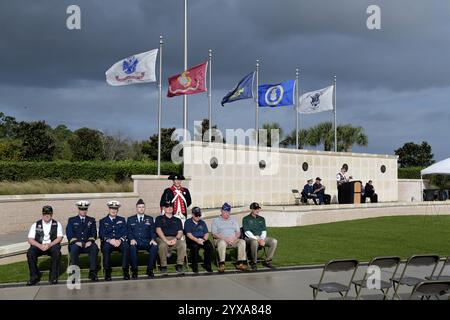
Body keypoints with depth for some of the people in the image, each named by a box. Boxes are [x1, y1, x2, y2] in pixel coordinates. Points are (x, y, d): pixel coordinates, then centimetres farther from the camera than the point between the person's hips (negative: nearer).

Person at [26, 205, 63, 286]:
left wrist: (50, 244, -20)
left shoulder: (57, 224, 9)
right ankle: (34, 277, -15)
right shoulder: (35, 225, 10)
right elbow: (30, 239, 2)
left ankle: (53, 277, -21)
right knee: (30, 253, -30)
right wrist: (40, 245, -17)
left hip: (52, 246, -1)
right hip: (38, 246, 1)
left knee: (57, 251, -34)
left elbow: (59, 238, -2)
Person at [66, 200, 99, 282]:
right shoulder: (72, 220, 15)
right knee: (74, 248, -36)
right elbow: (69, 233, 3)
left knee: (95, 247, -32)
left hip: (87, 244, 1)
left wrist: (90, 241, -12)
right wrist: (75, 241, -15)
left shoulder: (91, 220, 19)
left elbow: (94, 233, 9)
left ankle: (92, 272, -30)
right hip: (76, 244, -1)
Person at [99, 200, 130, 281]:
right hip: (108, 242, -1)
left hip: (120, 242, 1)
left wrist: (120, 240, -12)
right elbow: (101, 235, 4)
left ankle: (125, 270, -31)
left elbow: (125, 233, 9)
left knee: (126, 246, -33)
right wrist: (109, 240, -16)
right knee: (106, 247, -36)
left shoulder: (122, 220, 20)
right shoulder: (103, 221, 16)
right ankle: (107, 272, -30)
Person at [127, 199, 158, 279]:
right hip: (135, 242, -1)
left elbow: (153, 232, 12)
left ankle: (150, 269, -21)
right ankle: (134, 270, -26)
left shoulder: (150, 219, 20)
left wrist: (153, 239, -9)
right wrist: (132, 239, -12)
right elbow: (128, 232, 9)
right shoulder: (130, 219, 18)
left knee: (155, 246, -32)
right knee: (132, 247, -37)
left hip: (146, 242, 1)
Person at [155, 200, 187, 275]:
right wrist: (166, 240, -16)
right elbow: (158, 230, -1)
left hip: (174, 239, 2)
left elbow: (180, 232, 11)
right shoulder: (159, 218, 15)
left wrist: (176, 239, -13)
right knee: (162, 245, -38)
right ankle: (163, 267, -23)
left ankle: (179, 266, -23)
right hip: (162, 239, -2)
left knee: (182, 243, -30)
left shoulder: (177, 220, 23)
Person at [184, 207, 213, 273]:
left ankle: (207, 265, -17)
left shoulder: (202, 223, 22)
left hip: (202, 239, 4)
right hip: (192, 240, -4)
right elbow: (188, 234, -5)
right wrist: (196, 240, -22)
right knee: (195, 246, -37)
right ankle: (195, 267, -26)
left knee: (209, 245, -28)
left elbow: (206, 233, 13)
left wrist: (204, 239, -11)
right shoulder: (188, 222, 8)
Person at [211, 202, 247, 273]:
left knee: (242, 241, -26)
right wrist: (225, 238, -16)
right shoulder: (216, 220, 10)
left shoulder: (233, 220, 22)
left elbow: (238, 232, 14)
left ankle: (240, 263, -26)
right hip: (221, 240, -3)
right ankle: (222, 264, -36)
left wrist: (234, 238, -8)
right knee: (222, 243, -39)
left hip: (233, 240, 4)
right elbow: (214, 234, -2)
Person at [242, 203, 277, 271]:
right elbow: (247, 232, -8)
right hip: (250, 238, -5)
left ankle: (267, 261, -11)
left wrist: (262, 239, -9)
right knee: (254, 242, -40)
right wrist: (257, 240, -18)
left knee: (274, 241, -19)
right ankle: (253, 263, -22)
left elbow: (264, 231, 13)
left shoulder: (261, 219, 20)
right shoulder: (246, 219, 3)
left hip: (261, 238, 5)